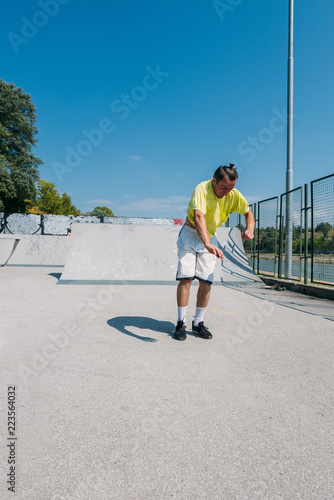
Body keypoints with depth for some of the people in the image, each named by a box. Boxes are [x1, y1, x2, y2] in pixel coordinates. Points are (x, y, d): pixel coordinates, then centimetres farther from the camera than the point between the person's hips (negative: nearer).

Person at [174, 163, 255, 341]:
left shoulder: (233, 195, -9)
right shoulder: (202, 189, -26)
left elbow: (248, 213, 6)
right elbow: (198, 217, -43)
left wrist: (250, 229, -18)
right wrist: (208, 244, -57)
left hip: (209, 239, 4)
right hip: (190, 235, -4)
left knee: (206, 281, -2)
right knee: (186, 278, -10)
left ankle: (198, 323, 11)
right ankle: (181, 323, 0)